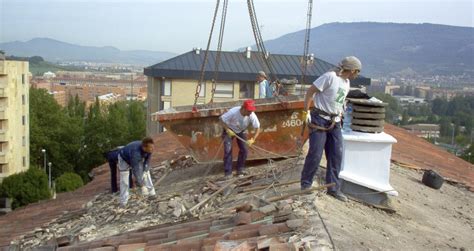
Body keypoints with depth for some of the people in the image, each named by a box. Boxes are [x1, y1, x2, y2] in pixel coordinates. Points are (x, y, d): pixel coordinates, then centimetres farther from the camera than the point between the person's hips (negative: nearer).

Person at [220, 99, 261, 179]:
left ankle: (240, 170, 12)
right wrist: (228, 130, -32)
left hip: (241, 131, 3)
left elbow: (258, 128, -22)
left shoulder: (252, 115, -29)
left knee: (244, 150, -6)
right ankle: (228, 173, -9)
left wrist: (253, 139, -35)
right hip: (229, 130, -3)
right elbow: (221, 119, -23)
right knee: (228, 150, -14)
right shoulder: (233, 112, -36)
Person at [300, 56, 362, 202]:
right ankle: (306, 185, 11)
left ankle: (333, 188, 16)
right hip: (320, 120, -8)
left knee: (336, 155, 6)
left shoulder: (347, 82, 12)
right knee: (315, 154, -5)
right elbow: (310, 91, -14)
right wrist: (306, 111, -15)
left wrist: (339, 115, 10)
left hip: (335, 122, 8)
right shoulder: (330, 77, -14)